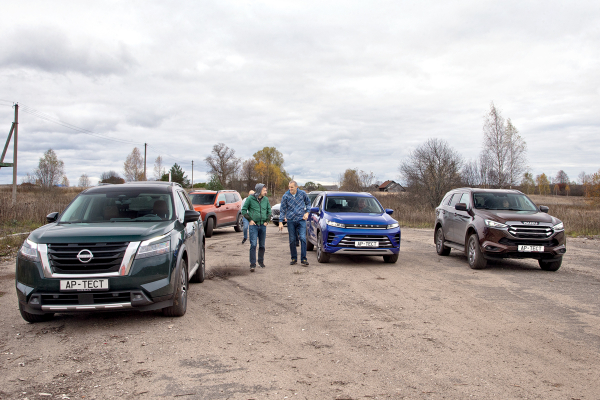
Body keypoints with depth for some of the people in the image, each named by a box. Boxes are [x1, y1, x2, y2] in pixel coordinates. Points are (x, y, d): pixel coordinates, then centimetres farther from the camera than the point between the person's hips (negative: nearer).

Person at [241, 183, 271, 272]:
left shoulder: (266, 199, 5)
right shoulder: (250, 198, -6)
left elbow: (269, 211, 15)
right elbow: (243, 210, -1)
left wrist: (267, 221, 6)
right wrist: (250, 220, -5)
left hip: (263, 225, 4)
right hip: (253, 225, -4)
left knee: (262, 245, 10)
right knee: (253, 245, -10)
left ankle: (261, 261, 25)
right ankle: (252, 264, -8)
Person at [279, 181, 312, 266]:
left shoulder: (302, 193, 0)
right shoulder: (286, 196, -2)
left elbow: (308, 203, 16)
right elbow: (282, 210, 2)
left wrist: (307, 212, 2)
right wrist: (280, 222, -2)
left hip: (301, 220, -1)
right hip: (290, 220, 1)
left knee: (303, 238, -12)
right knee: (292, 240, 5)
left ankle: (303, 259, -7)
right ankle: (294, 258, 17)